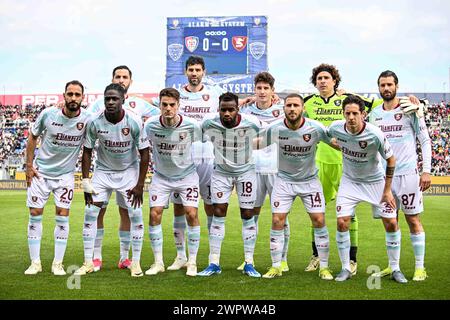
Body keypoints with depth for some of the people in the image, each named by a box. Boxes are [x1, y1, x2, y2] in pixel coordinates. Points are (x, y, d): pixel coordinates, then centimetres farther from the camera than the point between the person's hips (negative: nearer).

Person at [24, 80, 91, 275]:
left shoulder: (87, 119, -14)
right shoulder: (48, 114, -14)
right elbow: (33, 137, 2)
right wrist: (29, 165, 0)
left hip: (65, 174, 0)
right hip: (41, 171, 0)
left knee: (63, 216, -2)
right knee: (35, 214, 1)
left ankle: (58, 263, 9)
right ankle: (35, 262, 12)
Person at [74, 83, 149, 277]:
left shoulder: (134, 122, -21)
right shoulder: (95, 122, -17)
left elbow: (144, 153, -13)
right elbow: (87, 152, -4)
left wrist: (139, 185, -13)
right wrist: (86, 181, -8)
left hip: (129, 172, -1)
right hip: (103, 170, 1)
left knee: (135, 215, -6)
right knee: (90, 213, -5)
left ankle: (136, 262, 7)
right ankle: (88, 262, 6)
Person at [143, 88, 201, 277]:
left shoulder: (191, 125, -20)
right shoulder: (150, 126, -17)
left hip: (187, 175, -1)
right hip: (161, 177, 1)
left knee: (191, 213, -11)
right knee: (154, 214, -8)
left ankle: (192, 262, 4)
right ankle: (158, 262, 7)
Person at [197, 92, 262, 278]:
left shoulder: (252, 124, -22)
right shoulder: (209, 124, -20)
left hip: (246, 171, 0)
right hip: (221, 172, 1)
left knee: (248, 215, 0)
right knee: (218, 214, -3)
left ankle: (249, 263, 10)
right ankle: (214, 263, 4)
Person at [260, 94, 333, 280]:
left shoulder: (315, 128, -17)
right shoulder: (274, 129, -16)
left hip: (309, 180, 0)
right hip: (284, 180, 1)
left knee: (319, 221, -4)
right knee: (277, 221, -5)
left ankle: (324, 267, 11)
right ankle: (276, 266, 10)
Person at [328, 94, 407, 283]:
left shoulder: (375, 135, -28)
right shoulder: (335, 128, -19)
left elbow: (391, 160, -14)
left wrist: (387, 190, -11)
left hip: (375, 181, -2)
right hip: (349, 181, 2)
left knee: (391, 223, -5)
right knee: (342, 222, -8)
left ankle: (395, 269, 12)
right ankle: (345, 269, 7)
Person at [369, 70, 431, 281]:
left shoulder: (409, 109, -4)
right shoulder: (374, 114, 9)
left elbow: (425, 140, -3)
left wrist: (426, 170, -10)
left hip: (407, 173, -4)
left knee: (413, 220, 0)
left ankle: (420, 267, 8)